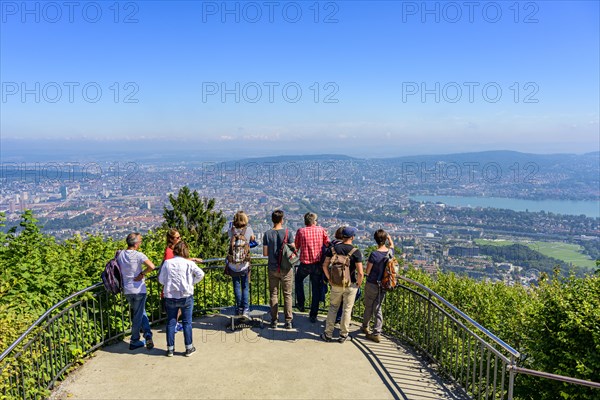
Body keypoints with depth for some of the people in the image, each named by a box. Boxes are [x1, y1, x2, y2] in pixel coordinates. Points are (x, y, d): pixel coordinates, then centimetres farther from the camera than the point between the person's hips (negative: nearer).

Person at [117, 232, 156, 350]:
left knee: (139, 313, 19)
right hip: (139, 289, -5)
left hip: (127, 290, 5)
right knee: (138, 315, 7)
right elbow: (151, 266, -30)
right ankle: (134, 342, 11)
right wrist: (142, 274, -15)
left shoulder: (120, 255, 1)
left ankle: (148, 334, 12)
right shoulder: (139, 255, -17)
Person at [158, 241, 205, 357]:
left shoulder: (167, 263, -3)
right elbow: (200, 274, -15)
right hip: (186, 296, -1)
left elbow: (161, 280, 1)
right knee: (187, 322, 8)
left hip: (170, 297, 2)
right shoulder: (189, 263, -8)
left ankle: (170, 349, 19)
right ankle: (189, 348, 15)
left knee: (171, 322, 12)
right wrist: (191, 282, -1)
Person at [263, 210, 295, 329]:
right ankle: (288, 321, 9)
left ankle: (274, 320, 15)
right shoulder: (288, 233, -9)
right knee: (287, 294, 7)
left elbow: (265, 253, -4)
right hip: (286, 269, -1)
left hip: (272, 269, 1)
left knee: (273, 294, 11)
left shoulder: (267, 234, -4)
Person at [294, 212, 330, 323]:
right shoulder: (321, 230, -1)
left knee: (299, 280, 29)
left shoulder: (301, 231, -4)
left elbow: (296, 247, 1)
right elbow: (328, 244, 6)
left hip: (305, 264, -1)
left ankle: (300, 304, 29)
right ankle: (313, 315, 15)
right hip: (317, 264, 1)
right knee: (316, 289, 11)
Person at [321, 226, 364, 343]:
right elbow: (360, 273, -16)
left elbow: (325, 266, -2)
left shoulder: (333, 249, -4)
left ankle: (328, 334, 19)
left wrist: (329, 279, 9)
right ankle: (343, 335, 19)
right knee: (347, 309, 11)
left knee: (333, 308, 15)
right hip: (351, 285, -2)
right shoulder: (356, 252, -13)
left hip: (336, 285, 2)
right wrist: (359, 284, 0)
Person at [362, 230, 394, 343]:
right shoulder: (390, 252, -7)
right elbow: (392, 245, 21)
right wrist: (389, 237, 38)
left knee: (368, 307, 15)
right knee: (378, 308, 12)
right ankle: (376, 333, 10)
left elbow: (367, 271, -14)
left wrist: (368, 263, 5)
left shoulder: (374, 254, -23)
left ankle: (365, 327, 34)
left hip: (372, 285, -4)